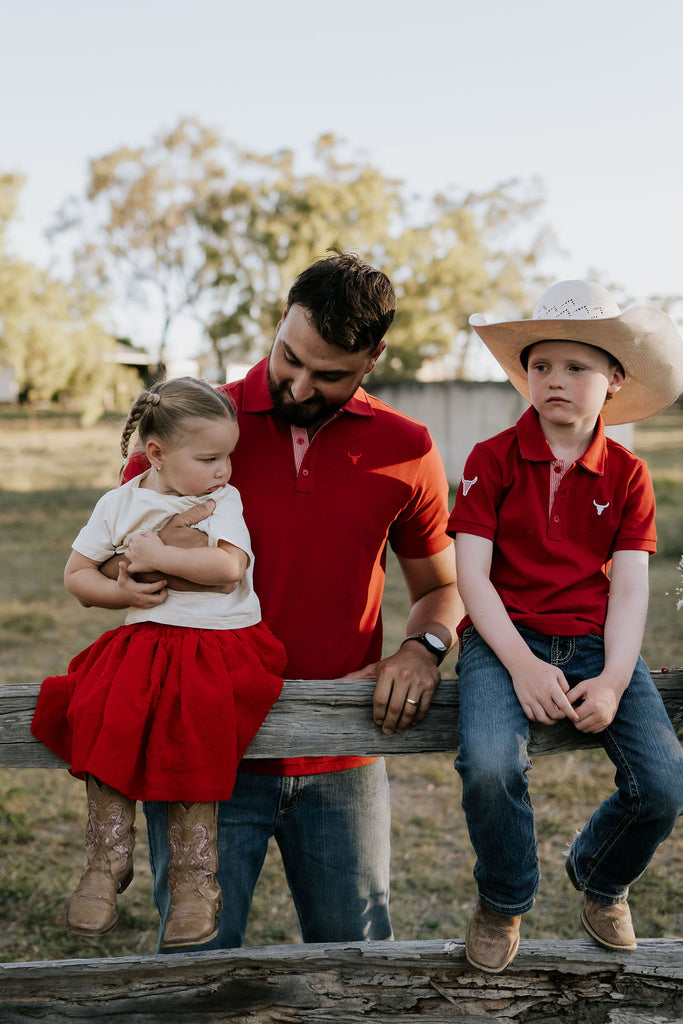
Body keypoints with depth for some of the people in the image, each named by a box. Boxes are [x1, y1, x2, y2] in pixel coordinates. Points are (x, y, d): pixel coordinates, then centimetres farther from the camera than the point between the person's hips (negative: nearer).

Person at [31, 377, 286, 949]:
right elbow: (76, 575, 11)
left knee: (192, 734, -25)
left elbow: (229, 566, -15)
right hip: (143, 640, 3)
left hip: (220, 643, -2)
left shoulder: (223, 501, 2)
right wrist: (121, 591, -7)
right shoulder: (119, 505, 8)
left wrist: (156, 556, -15)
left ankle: (195, 878, -10)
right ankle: (108, 861, -8)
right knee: (103, 714, -23)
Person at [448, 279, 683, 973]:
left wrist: (613, 680, -16)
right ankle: (504, 901, 3)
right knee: (489, 765, -31)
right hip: (504, 637, -2)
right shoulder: (492, 459, 1)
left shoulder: (627, 475, 8)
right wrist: (523, 665, -18)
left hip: (596, 642, 3)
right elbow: (471, 572, -5)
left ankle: (598, 880, 21)